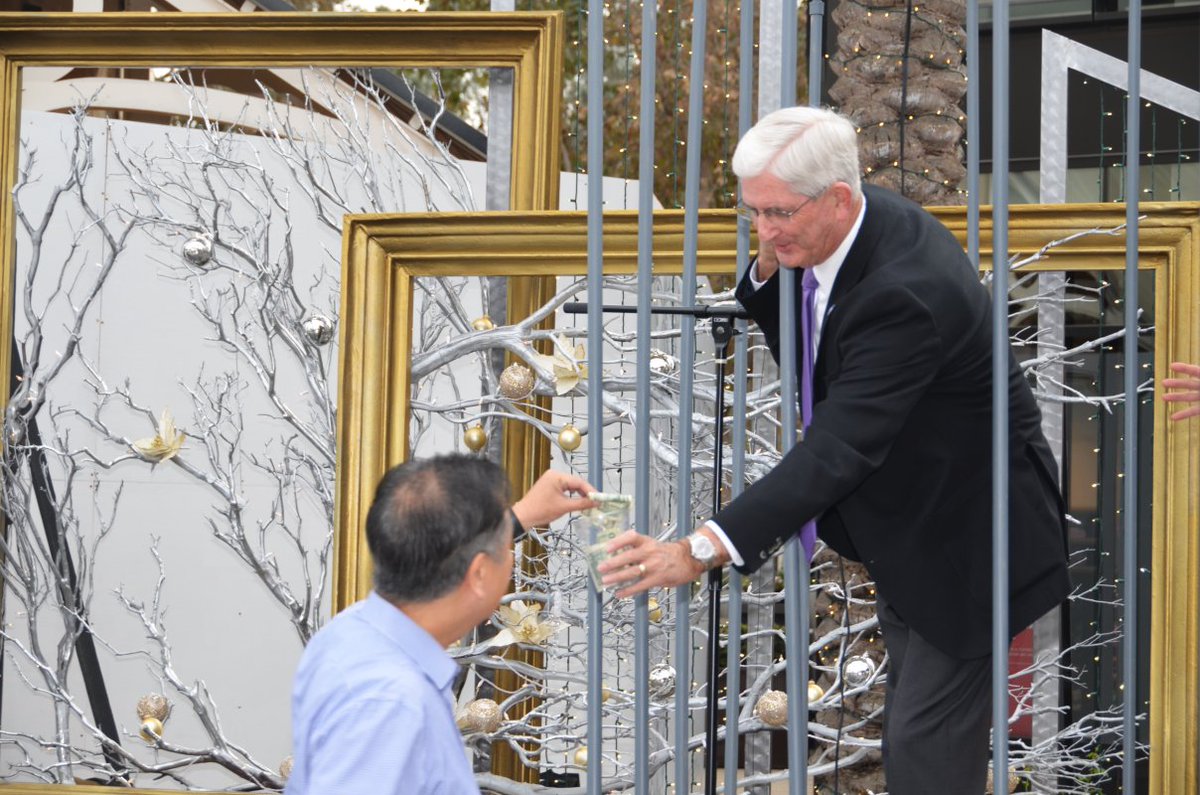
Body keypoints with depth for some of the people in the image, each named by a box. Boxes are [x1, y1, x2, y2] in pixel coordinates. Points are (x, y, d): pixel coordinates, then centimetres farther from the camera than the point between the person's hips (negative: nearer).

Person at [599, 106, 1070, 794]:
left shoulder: (905, 293, -34)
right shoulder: (863, 223, -5)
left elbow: (836, 450, -39)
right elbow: (800, 356, 10)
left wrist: (701, 552, -45)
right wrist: (768, 272, -12)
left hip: (966, 543, -10)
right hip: (908, 536, 10)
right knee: (910, 726, 20)